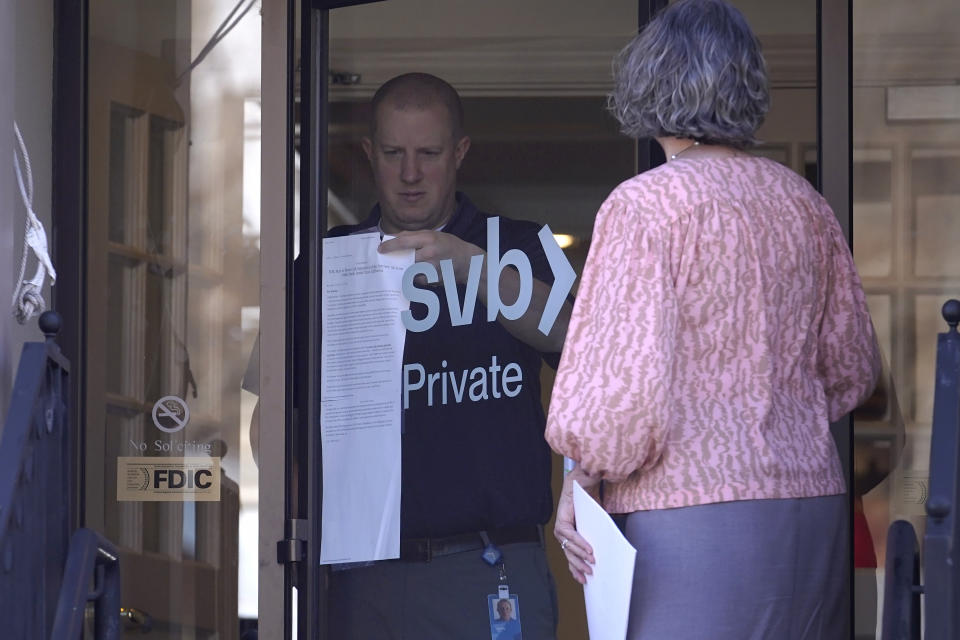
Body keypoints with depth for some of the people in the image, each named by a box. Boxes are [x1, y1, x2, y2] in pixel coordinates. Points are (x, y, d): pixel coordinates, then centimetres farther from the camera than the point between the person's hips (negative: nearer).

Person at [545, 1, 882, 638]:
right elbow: (853, 367, 18)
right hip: (814, 507, 7)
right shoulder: (805, 204, 11)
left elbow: (626, 382, -14)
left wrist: (583, 478, 0)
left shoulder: (645, 204, -8)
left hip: (693, 512, -6)